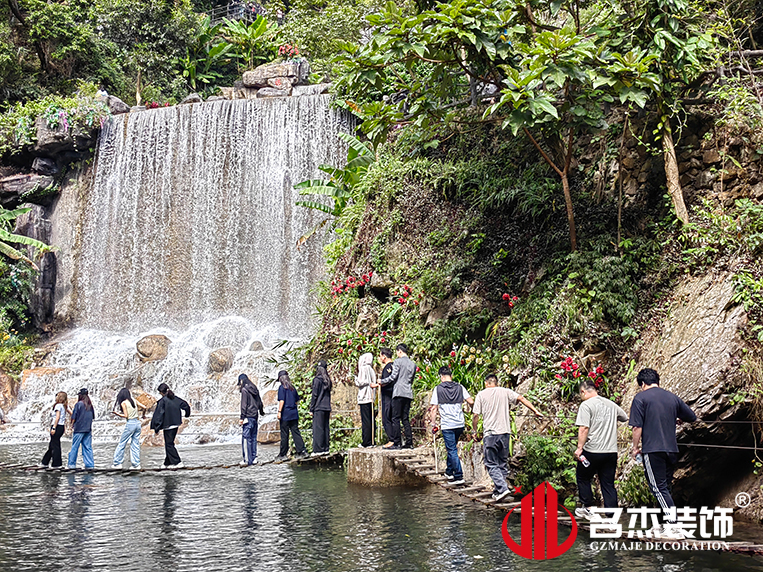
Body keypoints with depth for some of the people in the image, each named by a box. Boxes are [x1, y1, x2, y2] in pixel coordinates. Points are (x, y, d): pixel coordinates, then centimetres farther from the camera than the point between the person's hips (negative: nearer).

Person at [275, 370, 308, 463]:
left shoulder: (282, 388, -7)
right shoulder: (293, 387, 12)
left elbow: (281, 400, -14)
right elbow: (297, 400, 18)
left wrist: (279, 412, -14)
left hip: (285, 414, -6)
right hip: (294, 413, 6)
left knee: (284, 435, 0)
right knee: (296, 432, 7)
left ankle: (283, 454, 6)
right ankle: (302, 451, 0)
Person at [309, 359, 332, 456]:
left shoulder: (317, 379, -9)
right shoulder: (327, 380, 12)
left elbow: (315, 395, -10)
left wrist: (311, 409, -5)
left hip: (318, 408, -7)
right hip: (326, 408, 7)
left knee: (318, 429, -5)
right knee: (325, 428, 10)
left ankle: (318, 450, -6)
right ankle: (325, 449, 11)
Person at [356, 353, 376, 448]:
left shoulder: (364, 368, -7)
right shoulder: (371, 369, 13)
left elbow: (359, 382, -11)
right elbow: (373, 383, 12)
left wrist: (356, 379, 7)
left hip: (364, 398, -7)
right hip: (371, 397, 7)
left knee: (365, 420, -7)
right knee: (371, 420, 8)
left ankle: (366, 442, -8)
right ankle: (371, 441, 9)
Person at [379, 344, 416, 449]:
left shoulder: (398, 361, -4)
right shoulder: (413, 364, 16)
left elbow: (393, 377, -8)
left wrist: (382, 381, 7)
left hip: (399, 392, -7)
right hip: (408, 393, 7)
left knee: (396, 419, -5)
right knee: (406, 419, 10)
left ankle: (397, 443, -9)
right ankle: (409, 442, 7)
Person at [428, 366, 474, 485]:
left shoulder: (438, 389, -3)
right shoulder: (460, 387, 4)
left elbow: (434, 409, -5)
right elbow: (471, 402, 0)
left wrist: (433, 424, 2)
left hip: (447, 425, -4)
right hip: (460, 424, 4)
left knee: (452, 450, -1)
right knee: (452, 448, 22)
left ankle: (459, 476, -6)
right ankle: (449, 472, 32)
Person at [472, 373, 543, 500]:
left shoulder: (481, 395, 2)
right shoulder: (505, 392, 9)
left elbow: (476, 415, -1)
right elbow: (521, 398, -1)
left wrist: (475, 430, 11)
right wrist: (535, 411, -1)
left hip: (490, 434, -3)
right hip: (505, 432, 4)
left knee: (491, 464, 1)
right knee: (503, 463, 15)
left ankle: (502, 488, -15)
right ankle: (498, 490, 18)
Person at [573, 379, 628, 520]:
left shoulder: (586, 405, -8)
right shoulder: (611, 404, 10)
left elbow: (584, 429, -17)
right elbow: (625, 417, 27)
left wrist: (579, 448, -13)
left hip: (592, 451, -5)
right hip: (611, 451, 5)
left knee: (583, 477, 16)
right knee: (608, 483, 9)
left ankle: (587, 508, 19)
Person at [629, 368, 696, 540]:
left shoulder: (641, 398, -5)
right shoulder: (673, 398, 10)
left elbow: (637, 427, -9)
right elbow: (692, 417, 19)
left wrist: (635, 447, 4)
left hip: (652, 449, -6)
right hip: (672, 449, 6)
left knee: (659, 488, -4)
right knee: (665, 488, 15)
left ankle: (673, 526, -13)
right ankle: (668, 525, 19)